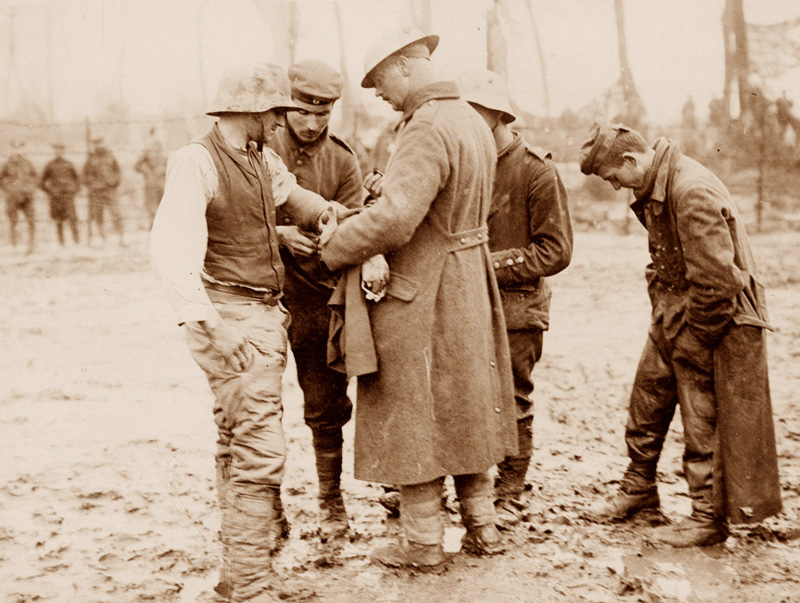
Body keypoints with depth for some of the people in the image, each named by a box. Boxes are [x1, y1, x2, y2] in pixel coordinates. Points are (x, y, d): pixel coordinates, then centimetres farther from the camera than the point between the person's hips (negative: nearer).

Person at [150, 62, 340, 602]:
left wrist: (326, 213, 15)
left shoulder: (265, 161, 10)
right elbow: (171, 247, -29)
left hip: (265, 315, 9)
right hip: (231, 319, -9)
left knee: (238, 445, 18)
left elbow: (292, 194, 34)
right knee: (261, 449, -13)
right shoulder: (196, 162, -15)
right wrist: (205, 322, -37)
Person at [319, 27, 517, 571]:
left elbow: (395, 218, -31)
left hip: (420, 293, -9)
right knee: (464, 407, 18)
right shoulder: (472, 121, 9)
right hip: (469, 283, 9)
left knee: (411, 415, 4)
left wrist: (333, 251, -16)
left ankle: (424, 544, 15)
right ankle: (482, 525, 28)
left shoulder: (427, 129, -21)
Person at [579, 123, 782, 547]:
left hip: (712, 322, -9)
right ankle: (638, 488, 36)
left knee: (704, 425, 1)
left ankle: (710, 519, 16)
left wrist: (689, 342, -17)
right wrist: (662, 313, 9)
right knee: (647, 400, 17)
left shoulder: (693, 193, -26)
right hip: (673, 318, 9)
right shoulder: (654, 189, 5)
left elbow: (717, 281, -26)